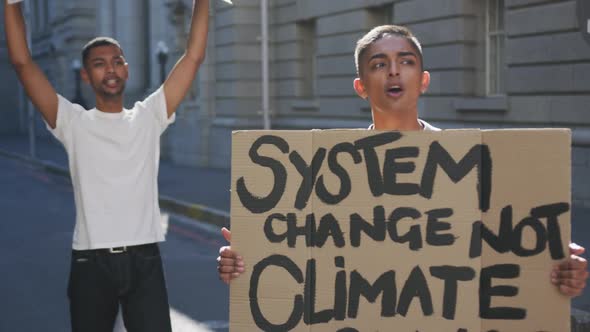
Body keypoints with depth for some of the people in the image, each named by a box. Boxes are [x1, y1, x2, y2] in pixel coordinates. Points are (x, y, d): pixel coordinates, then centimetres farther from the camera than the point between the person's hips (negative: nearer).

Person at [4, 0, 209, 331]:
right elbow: (22, 61, -2)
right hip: (91, 263, 0)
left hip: (145, 260, 1)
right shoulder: (73, 123, 4)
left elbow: (194, 56, 5)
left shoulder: (149, 117, 8)